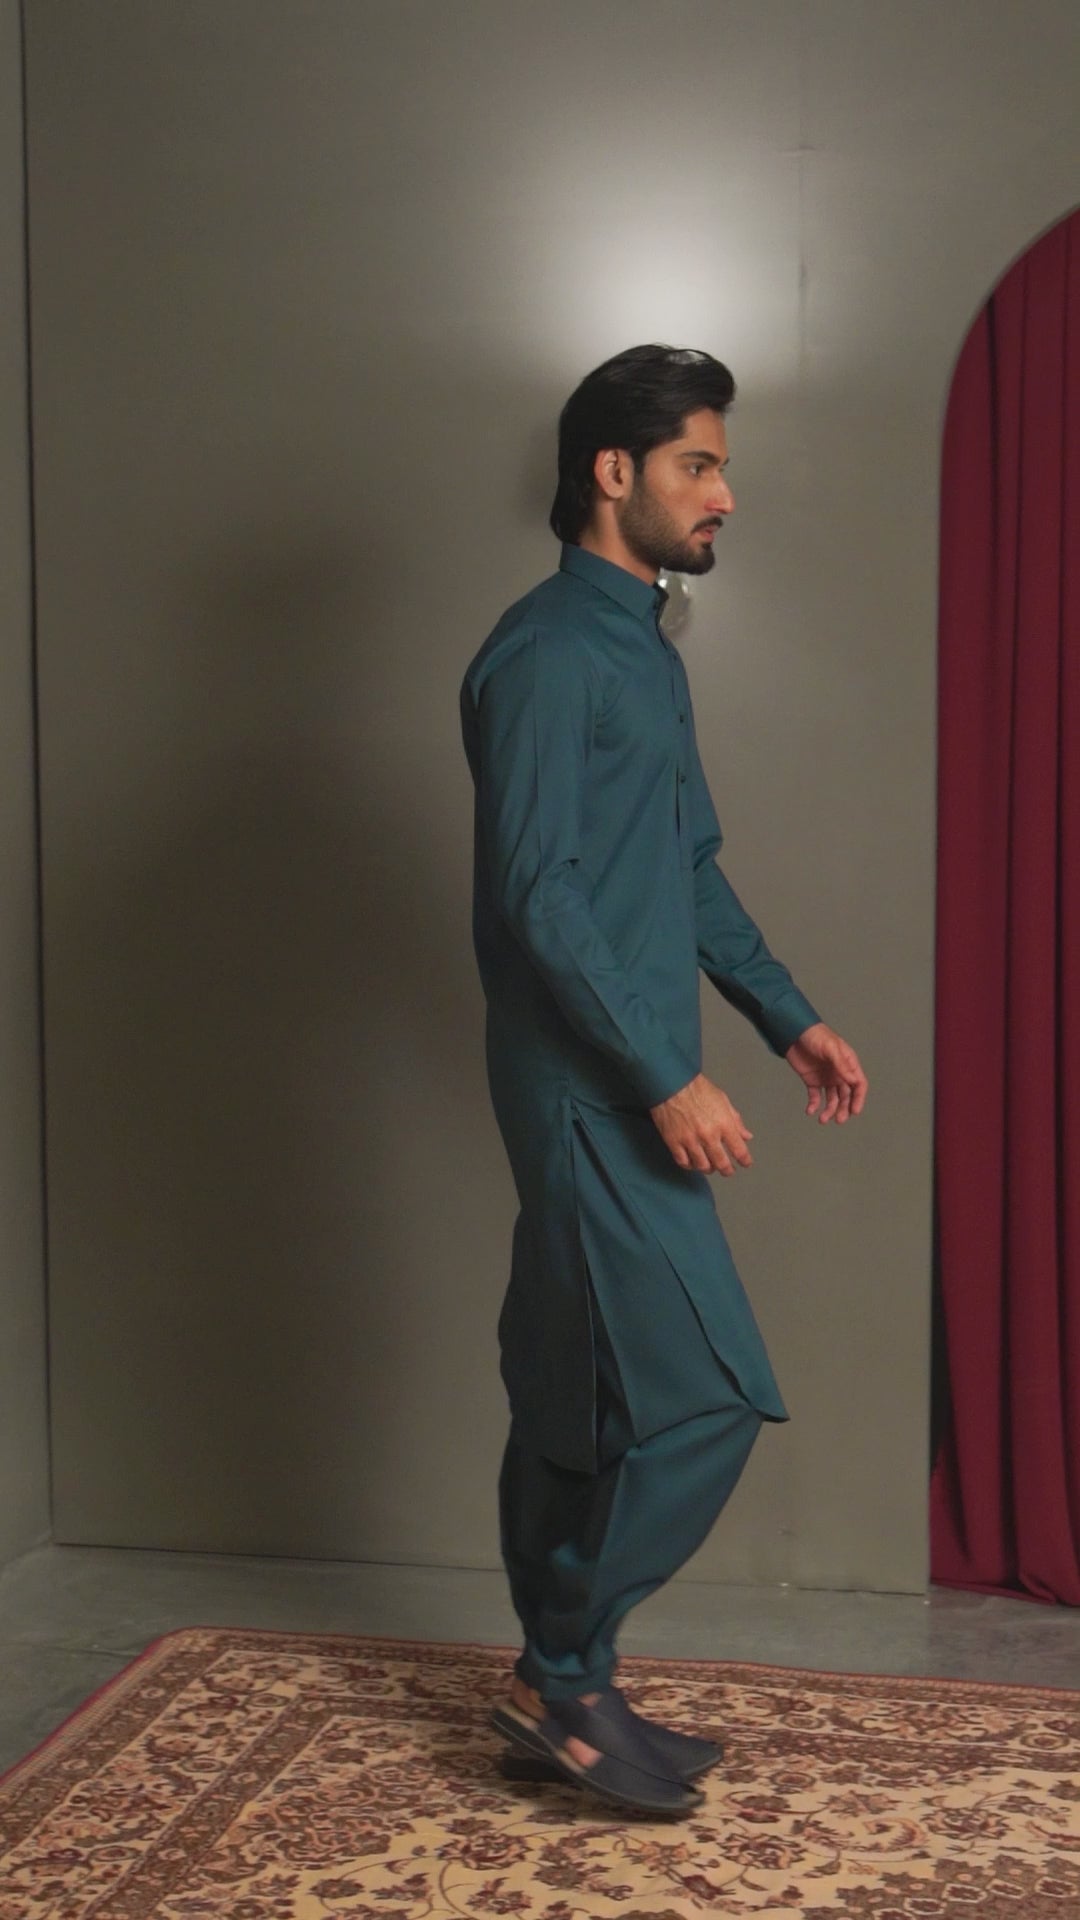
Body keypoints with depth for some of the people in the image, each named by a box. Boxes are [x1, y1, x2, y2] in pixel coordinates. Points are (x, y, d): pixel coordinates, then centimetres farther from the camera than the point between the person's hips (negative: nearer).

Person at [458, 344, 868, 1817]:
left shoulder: (646, 651, 17)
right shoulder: (547, 652, -13)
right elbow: (537, 894, -19)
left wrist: (788, 1016, 16)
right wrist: (667, 1078, -21)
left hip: (624, 1090, 9)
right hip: (592, 1089, -9)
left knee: (579, 1399, 13)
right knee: (708, 1393, -8)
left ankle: (559, 1691, 23)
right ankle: (563, 1677, 7)